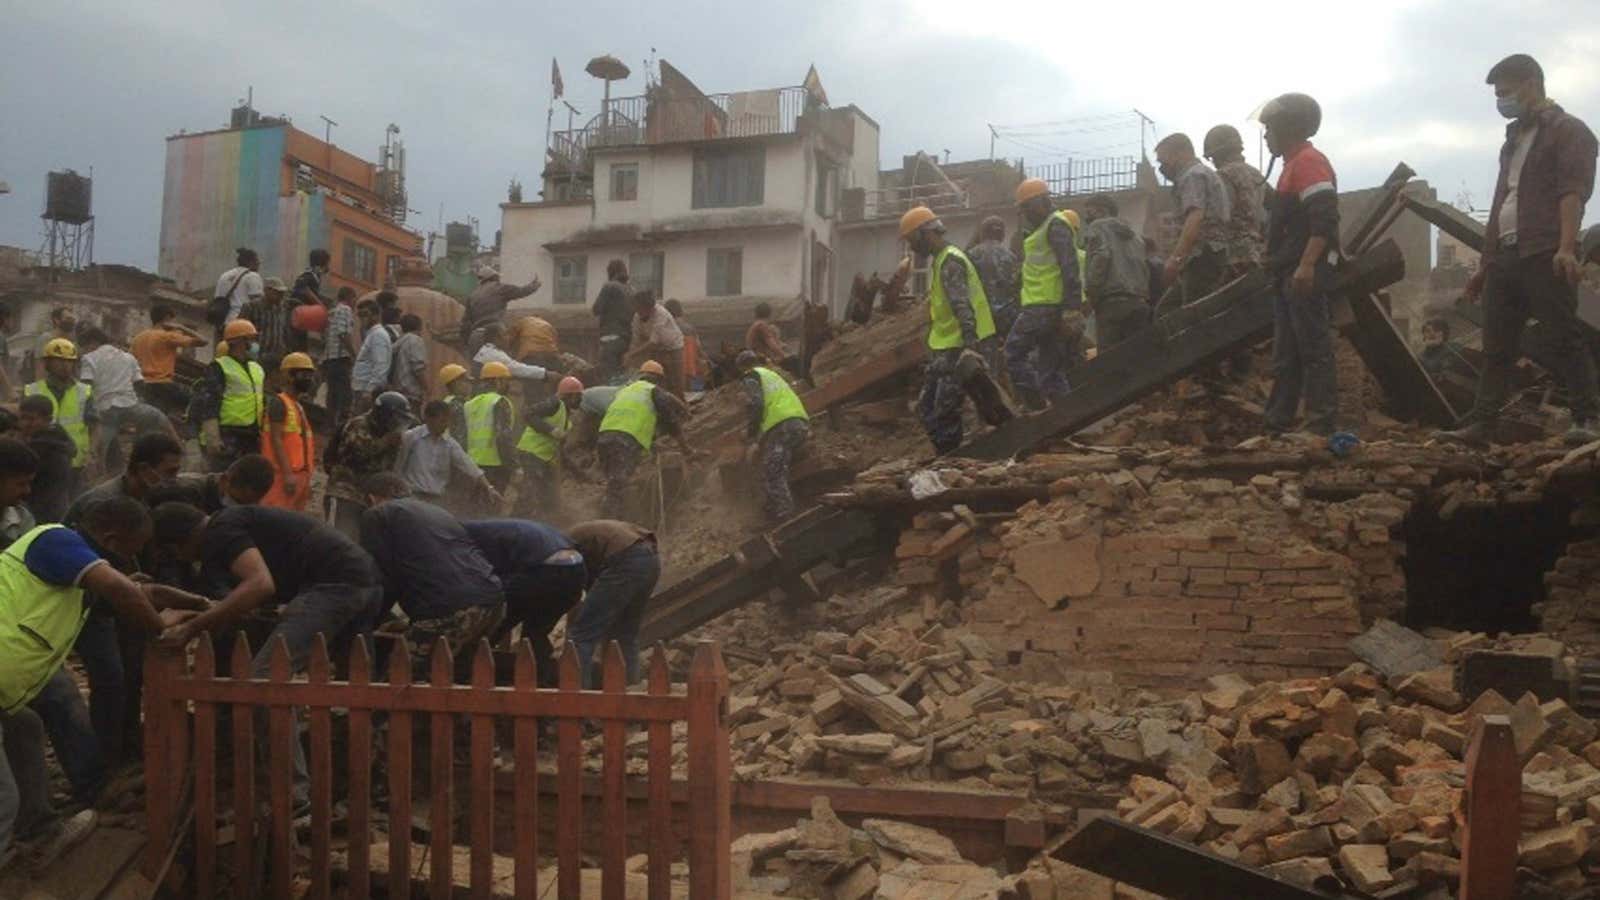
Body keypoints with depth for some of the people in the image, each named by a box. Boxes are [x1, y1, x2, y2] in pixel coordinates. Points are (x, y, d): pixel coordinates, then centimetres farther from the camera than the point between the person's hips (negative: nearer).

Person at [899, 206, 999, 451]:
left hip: (957, 348, -11)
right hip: (943, 348, 11)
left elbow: (961, 305, -29)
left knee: (945, 413, -9)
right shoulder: (939, 260, 17)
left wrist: (970, 344, -40)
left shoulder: (950, 262, -16)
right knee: (926, 408, 13)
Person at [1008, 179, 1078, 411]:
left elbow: (1070, 270, -18)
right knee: (1052, 366, 9)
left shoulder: (1056, 225, -9)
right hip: (1052, 307, 10)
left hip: (1044, 306, -10)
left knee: (1014, 352, -7)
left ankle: (1034, 400, -11)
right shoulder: (1044, 227, 23)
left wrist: (1071, 309, -25)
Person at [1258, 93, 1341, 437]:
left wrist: (1307, 265, -27)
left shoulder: (1308, 161, -10)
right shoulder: (1295, 164, 21)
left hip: (1305, 273, -10)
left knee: (1314, 349, -9)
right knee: (1286, 354, 11)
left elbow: (1324, 220, -20)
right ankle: (1277, 423, 15)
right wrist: (1276, 265, 26)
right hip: (1290, 273, 10)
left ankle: (1322, 425, -8)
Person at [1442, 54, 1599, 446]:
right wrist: (1485, 262, 21)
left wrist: (1567, 247, -25)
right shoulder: (1514, 140, 26)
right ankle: (1481, 423, 2)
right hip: (1505, 255, 8)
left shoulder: (1568, 131, 1)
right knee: (1497, 345, 3)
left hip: (1546, 255, -8)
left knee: (1565, 337, -10)